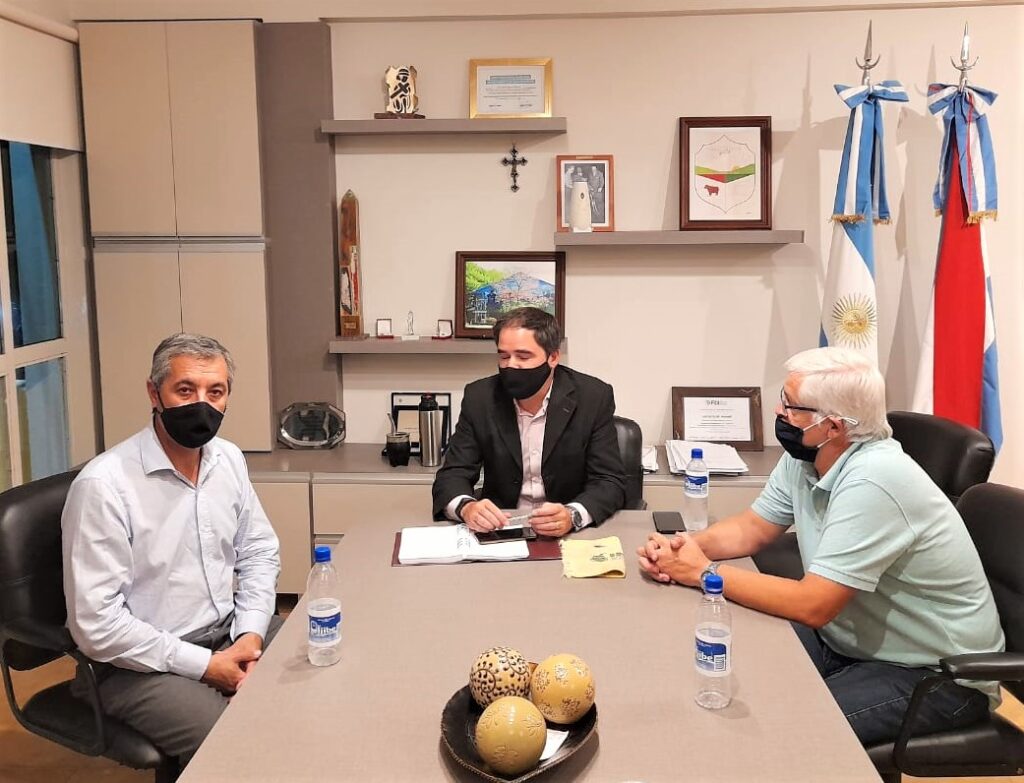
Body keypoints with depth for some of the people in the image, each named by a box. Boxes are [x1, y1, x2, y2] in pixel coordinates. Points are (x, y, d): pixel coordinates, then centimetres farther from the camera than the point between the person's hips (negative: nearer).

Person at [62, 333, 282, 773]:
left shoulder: (229, 459, 3)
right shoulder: (104, 484, -19)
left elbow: (259, 552, 13)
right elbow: (95, 624, -20)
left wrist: (251, 632, -5)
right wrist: (203, 665, -19)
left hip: (230, 633, 7)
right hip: (138, 664, -6)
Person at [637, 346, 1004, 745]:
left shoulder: (872, 481, -30)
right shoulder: (804, 457, -4)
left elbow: (812, 605, -30)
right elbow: (752, 527, 7)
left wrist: (703, 572, -23)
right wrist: (687, 547, -13)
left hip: (938, 674, -8)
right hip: (848, 640, 8)